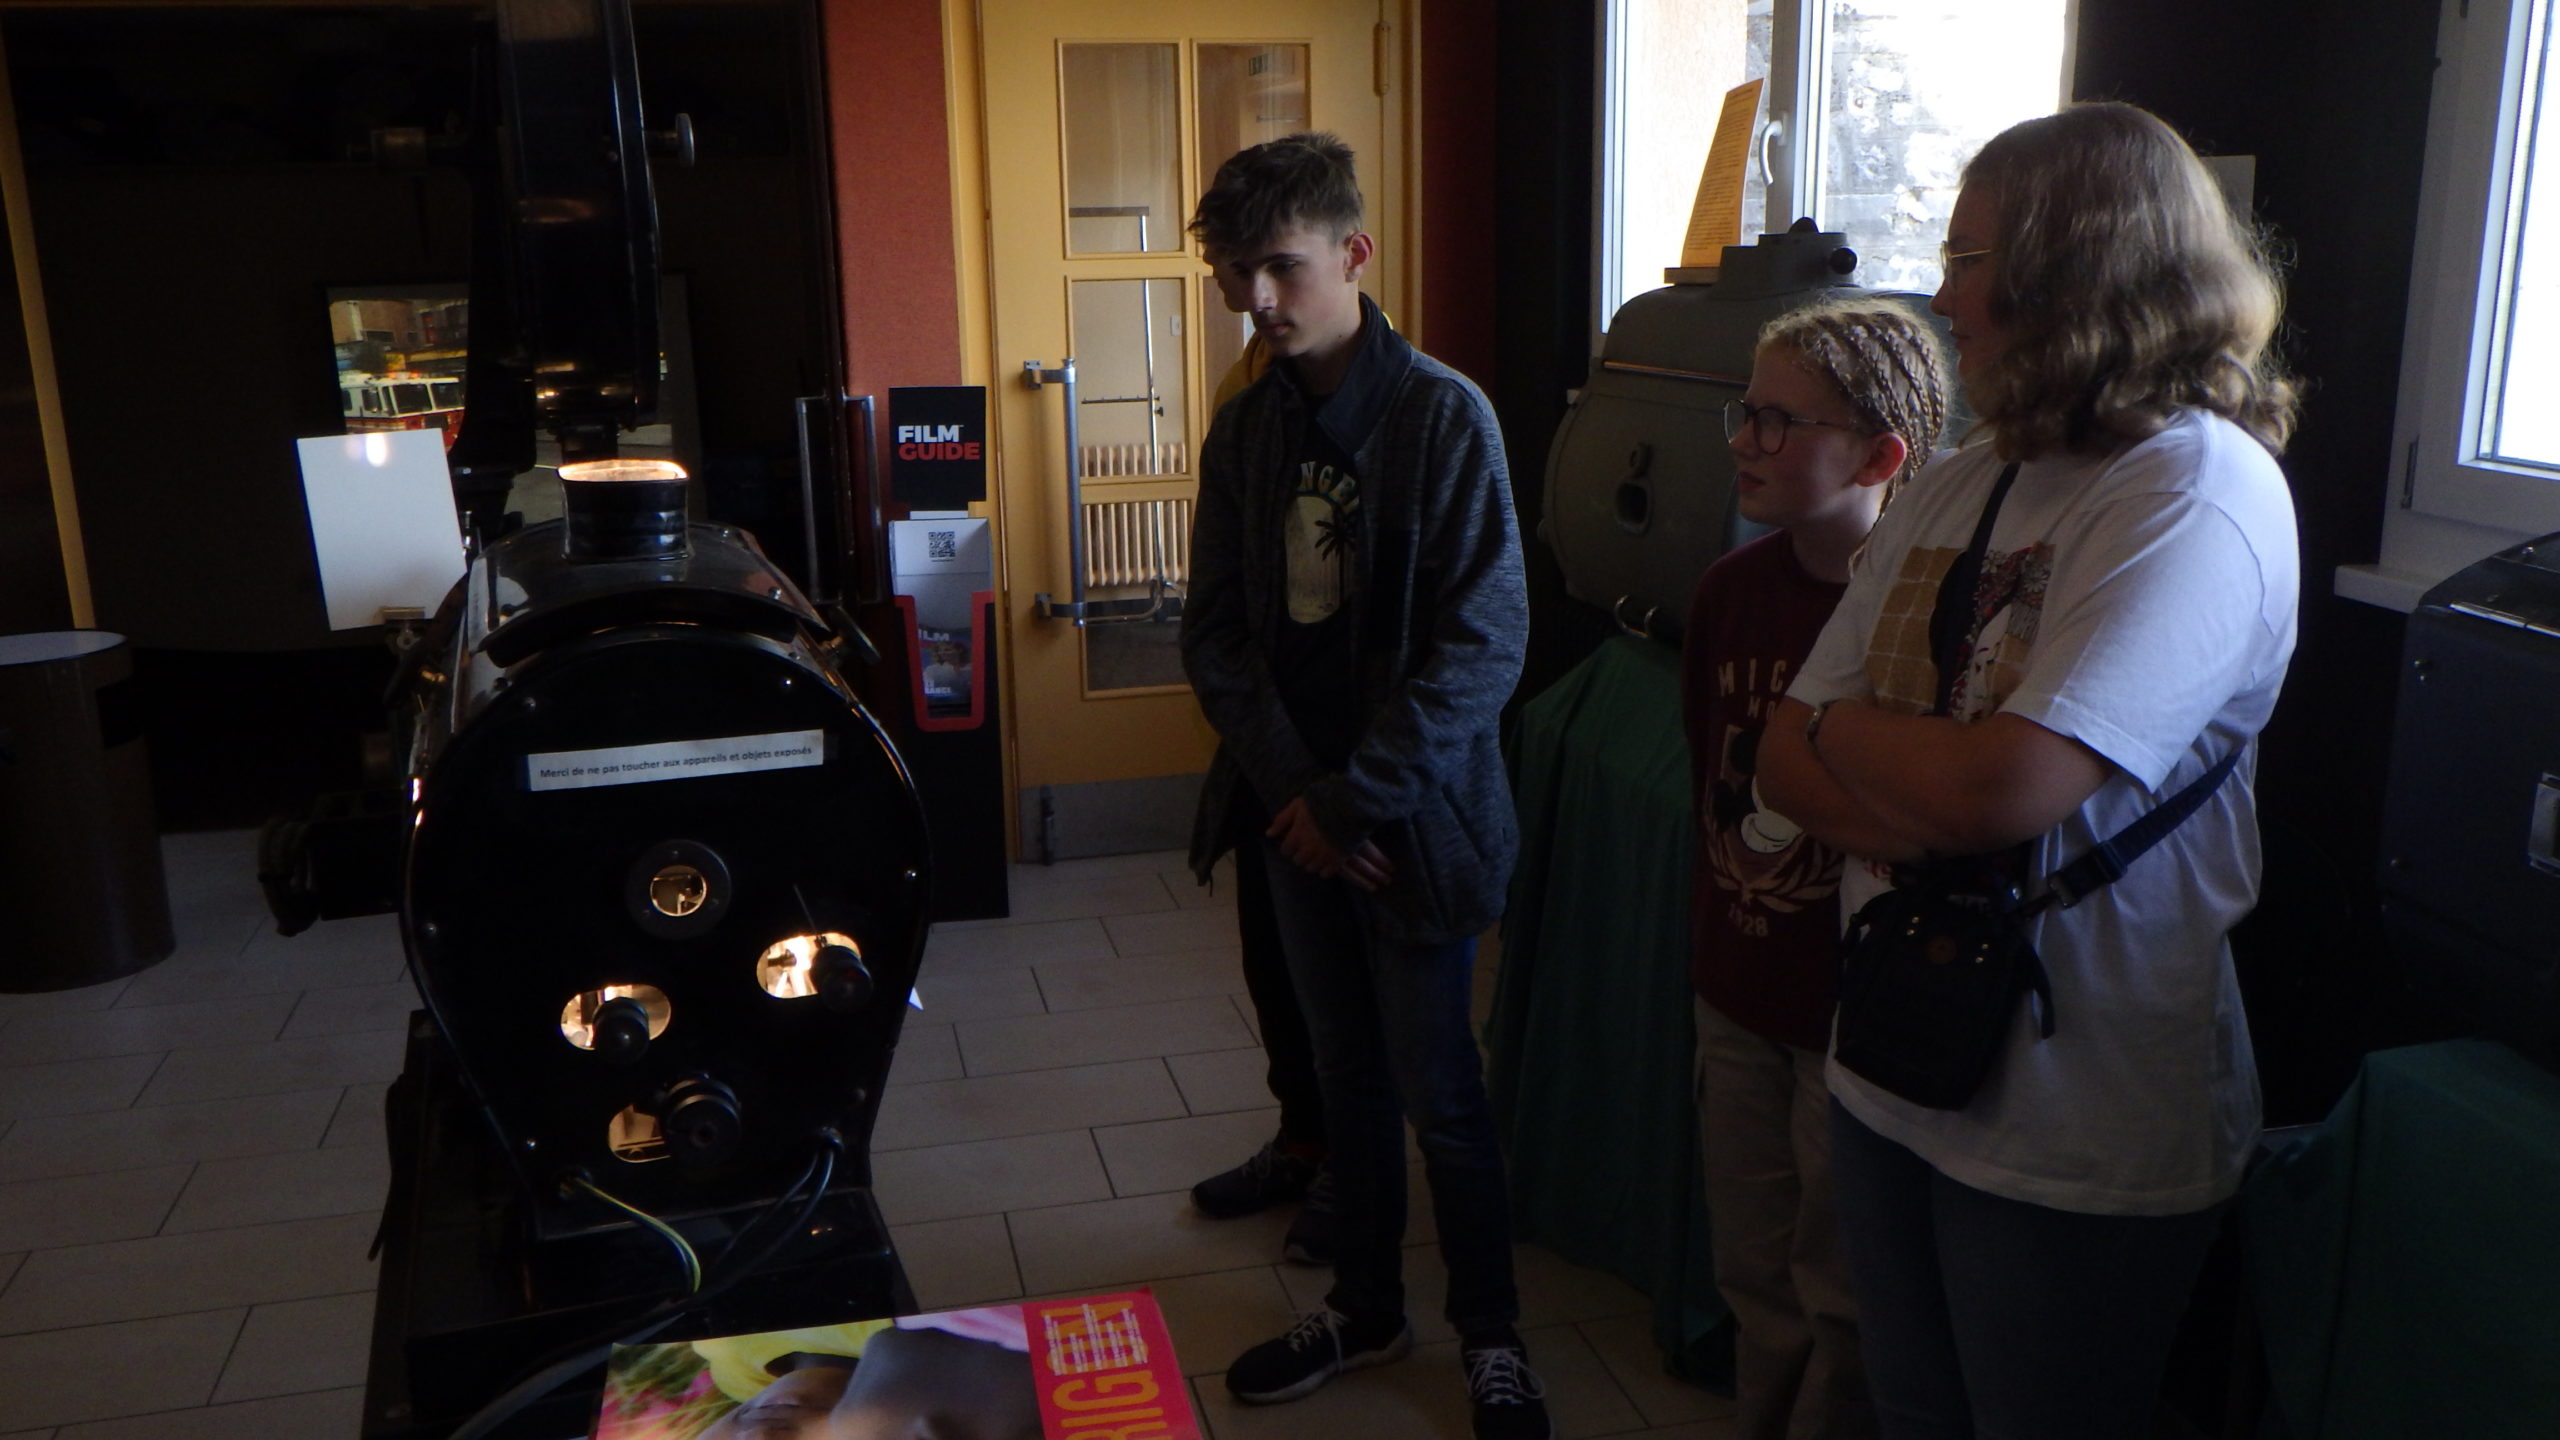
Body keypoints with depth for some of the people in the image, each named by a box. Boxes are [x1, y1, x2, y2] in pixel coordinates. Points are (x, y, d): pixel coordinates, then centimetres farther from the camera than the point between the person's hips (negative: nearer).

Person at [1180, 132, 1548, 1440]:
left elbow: (1482, 645, -16)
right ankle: (1364, 1305, 35)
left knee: (1436, 1087, 5)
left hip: (1409, 816, -5)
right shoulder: (1247, 428, 5)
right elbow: (1214, 630, 4)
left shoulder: (1445, 415, -11)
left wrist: (1353, 798, -16)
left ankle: (1492, 1332, 25)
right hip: (1299, 809, 5)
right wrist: (1291, 787, -9)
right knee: (1346, 1071, 17)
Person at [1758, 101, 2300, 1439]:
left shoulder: (2199, 492, -17)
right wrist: (1924, 815, -17)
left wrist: (1843, 724, -9)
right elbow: (1786, 762, 3)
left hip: (2074, 1140, -6)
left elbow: (2003, 788, -28)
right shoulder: (1957, 484, 5)